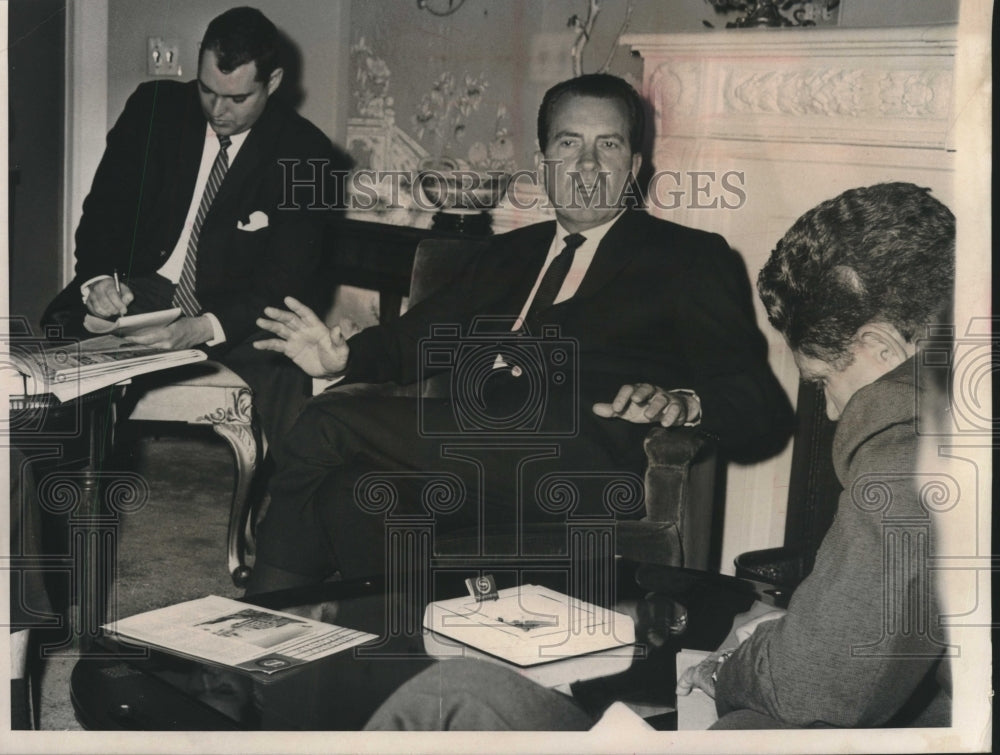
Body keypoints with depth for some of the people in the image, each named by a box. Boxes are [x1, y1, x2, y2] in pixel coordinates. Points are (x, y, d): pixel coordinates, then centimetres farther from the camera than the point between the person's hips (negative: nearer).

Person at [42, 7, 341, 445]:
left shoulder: (305, 153, -5)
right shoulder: (154, 107, 2)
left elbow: (285, 279, -10)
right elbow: (103, 209, 5)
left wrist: (203, 330, -28)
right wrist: (99, 280, -19)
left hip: (235, 317, -2)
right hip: (136, 292, 2)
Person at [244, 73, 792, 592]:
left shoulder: (689, 259, 13)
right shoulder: (507, 254, 32)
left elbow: (763, 409, 3)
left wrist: (681, 404, -19)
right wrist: (343, 356, 8)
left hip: (573, 469, -5)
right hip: (470, 455, 5)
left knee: (330, 426, -21)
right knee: (350, 498, -27)